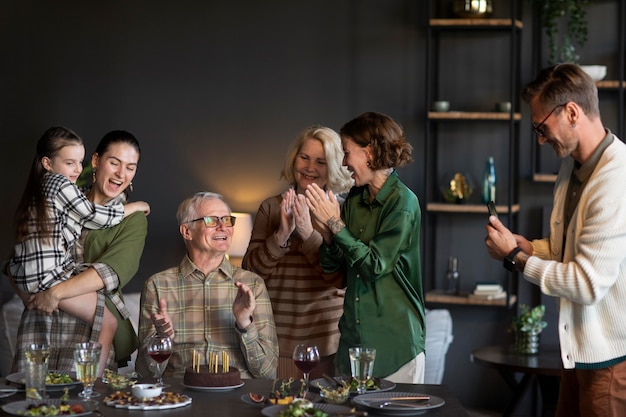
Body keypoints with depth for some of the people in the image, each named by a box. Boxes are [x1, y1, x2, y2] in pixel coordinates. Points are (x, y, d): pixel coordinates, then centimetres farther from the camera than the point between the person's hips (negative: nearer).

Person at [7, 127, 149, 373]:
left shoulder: (39, 187, 20)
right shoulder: (60, 183, -8)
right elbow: (97, 217, -3)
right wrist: (135, 206, 9)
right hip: (49, 276, -9)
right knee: (109, 323, -1)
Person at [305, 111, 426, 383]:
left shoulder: (402, 203, -12)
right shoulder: (354, 199, 7)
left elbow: (374, 266, -18)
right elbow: (331, 266, 8)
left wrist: (335, 223, -15)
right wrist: (328, 234, -11)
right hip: (354, 336, 6)